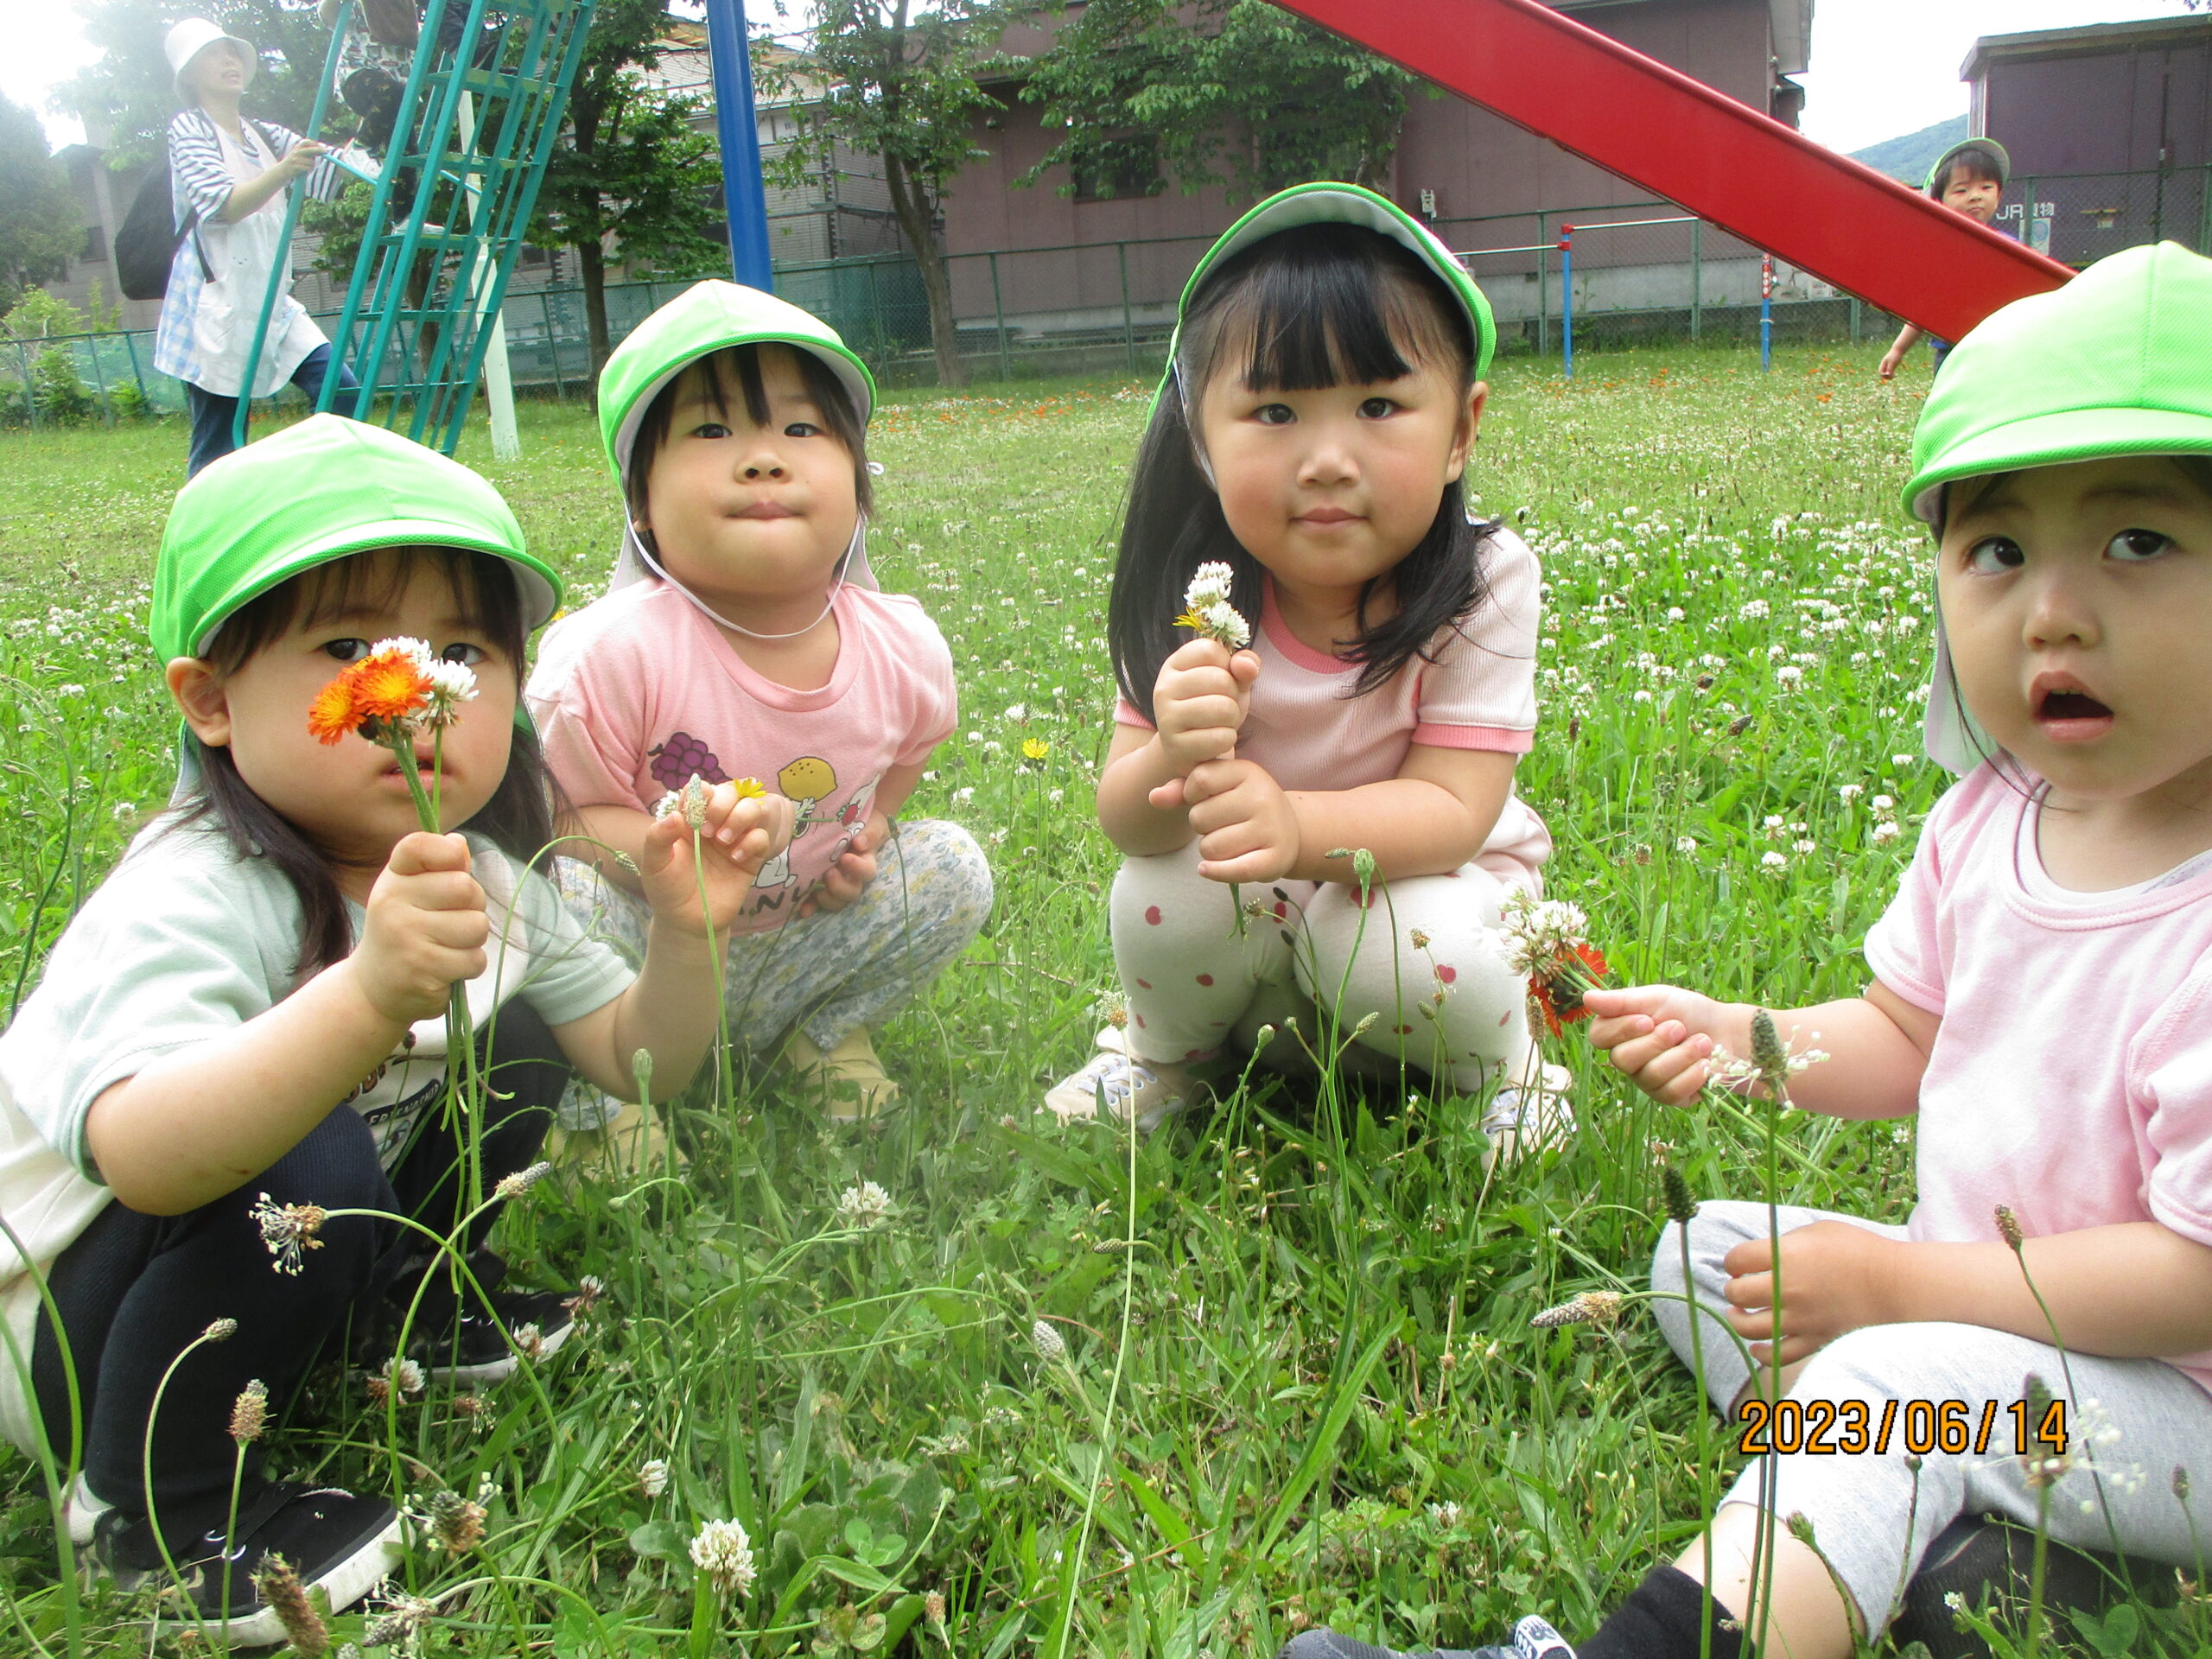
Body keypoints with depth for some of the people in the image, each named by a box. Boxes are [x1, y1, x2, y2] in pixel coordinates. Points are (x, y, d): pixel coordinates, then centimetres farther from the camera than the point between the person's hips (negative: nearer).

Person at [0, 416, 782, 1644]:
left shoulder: (481, 878, -8)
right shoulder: (191, 901, -32)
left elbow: (632, 1061, -2)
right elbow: (140, 1156, -48)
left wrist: (683, 935, -21)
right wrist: (370, 997, -62)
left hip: (287, 1265, 7)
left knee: (517, 1049, -5)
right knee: (302, 1169, -35)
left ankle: (410, 1303, 18)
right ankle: (157, 1500, -9)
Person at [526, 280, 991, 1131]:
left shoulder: (904, 648, -12)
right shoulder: (615, 654, -26)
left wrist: (867, 826, -6)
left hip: (793, 947, 4)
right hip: (647, 951, -3)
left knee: (953, 868, -9)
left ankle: (825, 1030, 12)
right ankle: (606, 1098, -5)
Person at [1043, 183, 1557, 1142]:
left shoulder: (1482, 587, -21)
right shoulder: (1196, 594, -17)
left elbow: (1451, 810, -26)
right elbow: (1122, 819, -17)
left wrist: (1298, 824, -47)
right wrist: (1176, 766, -42)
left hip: (1422, 876, -1)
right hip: (1246, 932, 2)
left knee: (1418, 948, -32)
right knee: (1169, 884, -28)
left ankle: (1502, 1071, 3)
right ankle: (1168, 1054, 6)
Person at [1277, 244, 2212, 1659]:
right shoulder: (1990, 818, -4)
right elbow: (1907, 1033, 11)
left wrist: (1903, 1285, -21)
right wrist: (1742, 1037, -8)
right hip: (1984, 1291, 9)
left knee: (1921, 1379, -32)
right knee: (1704, 1248, 8)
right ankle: (1909, 1530, -8)